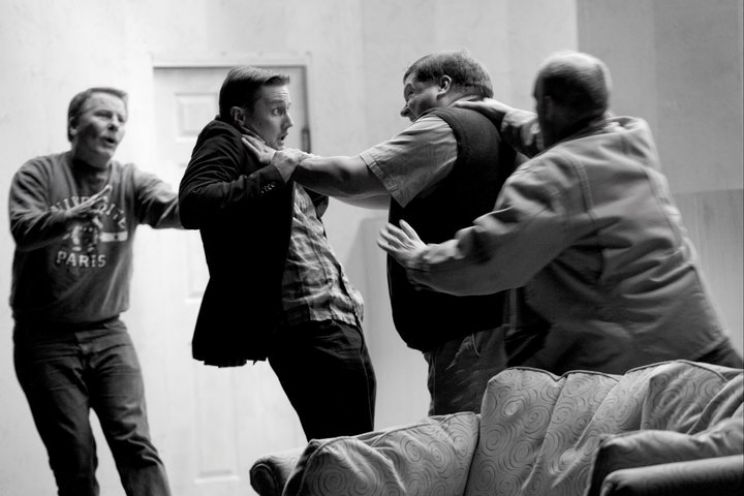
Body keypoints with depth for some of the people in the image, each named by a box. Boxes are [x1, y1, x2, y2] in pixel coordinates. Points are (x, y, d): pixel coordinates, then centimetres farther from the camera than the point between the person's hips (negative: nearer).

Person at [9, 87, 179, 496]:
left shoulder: (131, 181, 4)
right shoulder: (39, 173, -1)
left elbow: (174, 210, -15)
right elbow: (24, 231, -18)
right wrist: (73, 216, -38)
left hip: (108, 335, 2)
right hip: (46, 338, -2)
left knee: (135, 443, -8)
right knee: (73, 461, 0)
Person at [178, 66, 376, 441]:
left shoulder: (270, 160, 23)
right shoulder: (223, 144, -2)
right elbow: (193, 206, -21)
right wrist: (273, 176, -19)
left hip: (342, 320, 9)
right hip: (308, 327, -9)